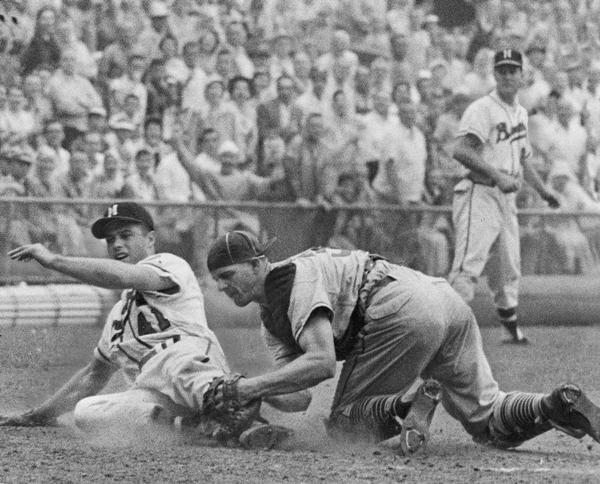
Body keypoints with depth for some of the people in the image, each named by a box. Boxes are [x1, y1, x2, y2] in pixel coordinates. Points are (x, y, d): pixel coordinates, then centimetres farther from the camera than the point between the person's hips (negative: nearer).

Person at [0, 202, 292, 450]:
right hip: (151, 397, 7)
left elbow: (122, 276, -5)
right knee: (86, 413, -22)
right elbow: (95, 373, 47)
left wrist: (52, 260, 2)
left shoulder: (169, 265, 16)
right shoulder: (120, 312, 42)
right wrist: (40, 415, 42)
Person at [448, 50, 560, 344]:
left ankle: (512, 329, 28)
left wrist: (541, 189, 33)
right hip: (480, 195, -8)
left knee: (508, 270, 16)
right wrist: (497, 175, -25)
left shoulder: (520, 113, 19)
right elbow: (461, 151, -22)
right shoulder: (482, 109, -9)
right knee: (469, 265, -19)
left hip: (507, 199, 8)